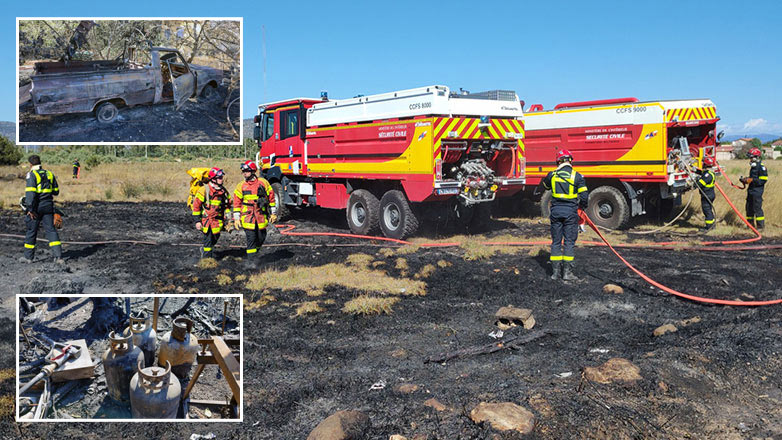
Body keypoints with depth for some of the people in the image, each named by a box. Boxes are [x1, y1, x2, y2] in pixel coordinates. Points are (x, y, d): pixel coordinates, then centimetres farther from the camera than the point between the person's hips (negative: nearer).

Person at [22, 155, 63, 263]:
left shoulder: (32, 175, -8)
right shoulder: (49, 174, 10)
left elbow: (30, 192, -18)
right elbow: (56, 191, 15)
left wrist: (30, 209, -17)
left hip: (36, 206, -4)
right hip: (48, 205, 4)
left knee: (31, 231, 9)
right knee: (51, 230, 3)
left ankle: (29, 257, 18)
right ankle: (58, 256, -7)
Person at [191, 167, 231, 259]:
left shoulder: (223, 191, 7)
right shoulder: (204, 190, -9)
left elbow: (227, 205, 17)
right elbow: (196, 205, -7)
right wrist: (197, 221, -9)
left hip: (218, 220, 5)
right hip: (207, 219, -5)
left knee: (215, 238, 11)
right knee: (208, 239, -6)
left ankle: (204, 249, 38)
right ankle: (206, 258, 5)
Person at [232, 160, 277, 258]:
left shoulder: (263, 182, 2)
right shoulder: (241, 186, 2)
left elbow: (271, 198, 7)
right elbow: (237, 203, 4)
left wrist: (273, 213, 6)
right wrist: (236, 219, -1)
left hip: (261, 217, 1)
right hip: (248, 217, -1)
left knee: (261, 237, 8)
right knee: (251, 239, -4)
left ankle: (255, 252, 33)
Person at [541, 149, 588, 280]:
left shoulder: (552, 175, 1)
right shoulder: (577, 176, -5)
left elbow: (545, 185, 23)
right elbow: (584, 196, -6)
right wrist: (582, 208, 13)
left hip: (556, 211, 2)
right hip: (571, 211, -2)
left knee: (556, 241, 9)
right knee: (569, 241, 4)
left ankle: (555, 271, 10)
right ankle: (567, 272, 2)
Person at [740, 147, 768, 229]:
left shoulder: (761, 167, -12)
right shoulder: (753, 166, 16)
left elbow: (763, 180, -18)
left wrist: (752, 180, -22)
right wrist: (746, 180, 11)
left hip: (757, 191, -9)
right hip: (751, 190, 9)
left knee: (757, 208, -7)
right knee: (749, 207, 13)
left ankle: (761, 225, 1)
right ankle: (750, 224, 23)